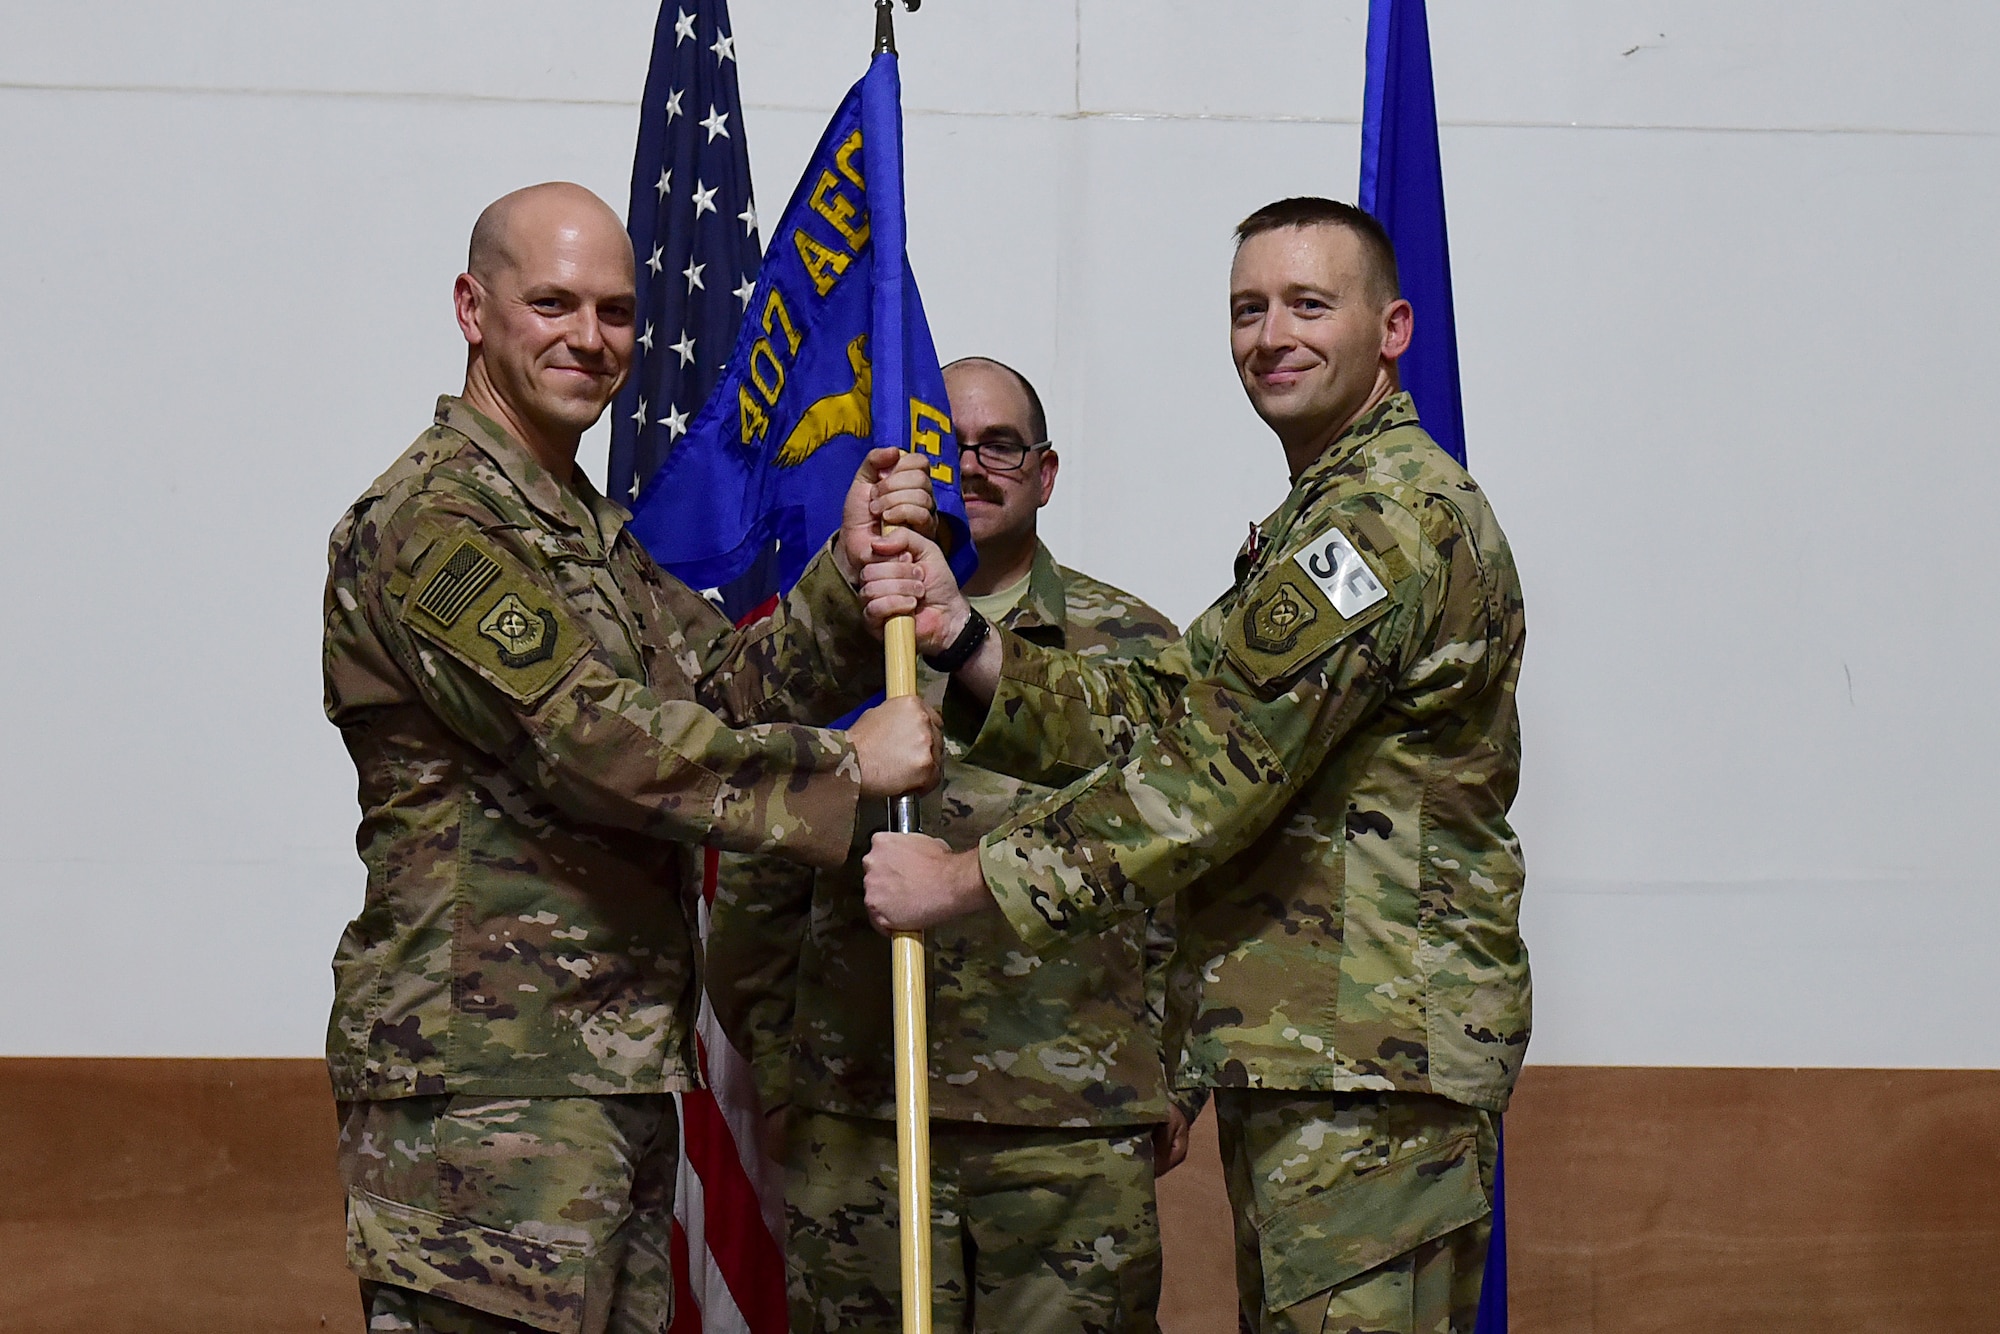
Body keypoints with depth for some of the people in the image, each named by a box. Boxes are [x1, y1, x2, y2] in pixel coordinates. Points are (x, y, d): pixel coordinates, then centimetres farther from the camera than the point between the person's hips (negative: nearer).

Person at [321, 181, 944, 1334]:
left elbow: (739, 684, 12)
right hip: (487, 1092, -9)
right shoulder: (430, 524, -11)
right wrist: (845, 769, -13)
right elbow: (601, 742, -19)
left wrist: (850, 577, -6)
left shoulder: (597, 534, 22)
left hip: (624, 1083, 9)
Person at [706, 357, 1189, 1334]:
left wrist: (1171, 1079, 3)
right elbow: (754, 892, 12)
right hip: (855, 1129, 1)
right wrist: (776, 1071, 8)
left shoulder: (1135, 649, 9)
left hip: (1081, 1134, 0)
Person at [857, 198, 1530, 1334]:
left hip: (1372, 1067, -11)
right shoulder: (1324, 518, 23)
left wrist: (966, 880, -15)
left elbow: (1218, 768, -20)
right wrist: (964, 639, 0)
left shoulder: (1391, 515, -14)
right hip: (1299, 1060, 11)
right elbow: (1158, 715, 13)